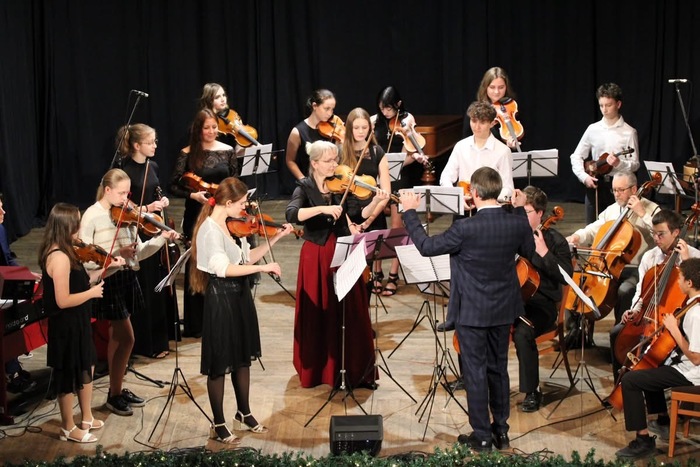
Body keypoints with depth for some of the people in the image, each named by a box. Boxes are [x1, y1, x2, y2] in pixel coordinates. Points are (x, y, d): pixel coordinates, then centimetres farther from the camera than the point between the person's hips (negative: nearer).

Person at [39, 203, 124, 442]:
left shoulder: (64, 252, 4)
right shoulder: (59, 257, -27)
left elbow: (81, 280, 10)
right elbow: (63, 301, -28)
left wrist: (108, 267, 5)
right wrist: (92, 292, -16)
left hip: (77, 324, 10)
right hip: (66, 327, -10)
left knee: (86, 369, 22)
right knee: (70, 377, 6)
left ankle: (87, 419, 38)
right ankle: (68, 429, 22)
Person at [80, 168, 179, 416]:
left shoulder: (126, 215, 6)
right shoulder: (92, 216, -11)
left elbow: (139, 253, 7)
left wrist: (162, 238, -7)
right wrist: (117, 254, -26)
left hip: (126, 278, 7)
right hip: (108, 281, -7)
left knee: (117, 336, 16)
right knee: (127, 338, -7)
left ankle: (117, 390, 27)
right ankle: (115, 395, 7)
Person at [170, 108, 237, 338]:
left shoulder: (228, 151, 3)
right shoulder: (187, 153, -4)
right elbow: (174, 186, -3)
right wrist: (192, 194, -19)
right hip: (197, 216, -2)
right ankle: (195, 324, 13)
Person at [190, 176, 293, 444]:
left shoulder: (233, 225, 6)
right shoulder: (210, 229, -19)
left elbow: (247, 257, 12)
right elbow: (223, 268, -30)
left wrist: (276, 238, 8)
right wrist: (263, 268, -28)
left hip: (240, 295, 9)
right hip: (221, 299, -9)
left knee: (243, 357, 19)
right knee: (220, 363, 2)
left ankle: (244, 413, 35)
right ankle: (219, 425, 14)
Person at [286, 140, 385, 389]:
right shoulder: (305, 187, -4)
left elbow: (359, 215, -4)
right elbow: (291, 215, -23)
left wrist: (376, 201, -21)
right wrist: (323, 208, -33)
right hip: (316, 258, -3)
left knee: (351, 314, 4)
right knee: (319, 316, 4)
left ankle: (355, 370, 12)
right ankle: (318, 370, 17)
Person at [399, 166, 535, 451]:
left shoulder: (465, 228, -25)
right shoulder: (519, 224, -10)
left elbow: (427, 246, -14)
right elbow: (529, 252, 11)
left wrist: (410, 212, -3)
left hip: (472, 311, -5)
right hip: (504, 310, 5)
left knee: (476, 372, 7)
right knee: (499, 369, 18)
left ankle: (482, 436, 15)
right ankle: (501, 431, 28)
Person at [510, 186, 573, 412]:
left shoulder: (554, 240, -2)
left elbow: (566, 276, -10)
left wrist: (544, 252, -18)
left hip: (541, 305, -5)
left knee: (522, 333, -36)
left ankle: (532, 392, -19)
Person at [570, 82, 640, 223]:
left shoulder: (629, 132, -3)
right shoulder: (593, 129, 6)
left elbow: (634, 165, -5)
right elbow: (576, 157, 10)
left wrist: (619, 163, -25)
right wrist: (584, 176, -6)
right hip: (594, 185, 3)